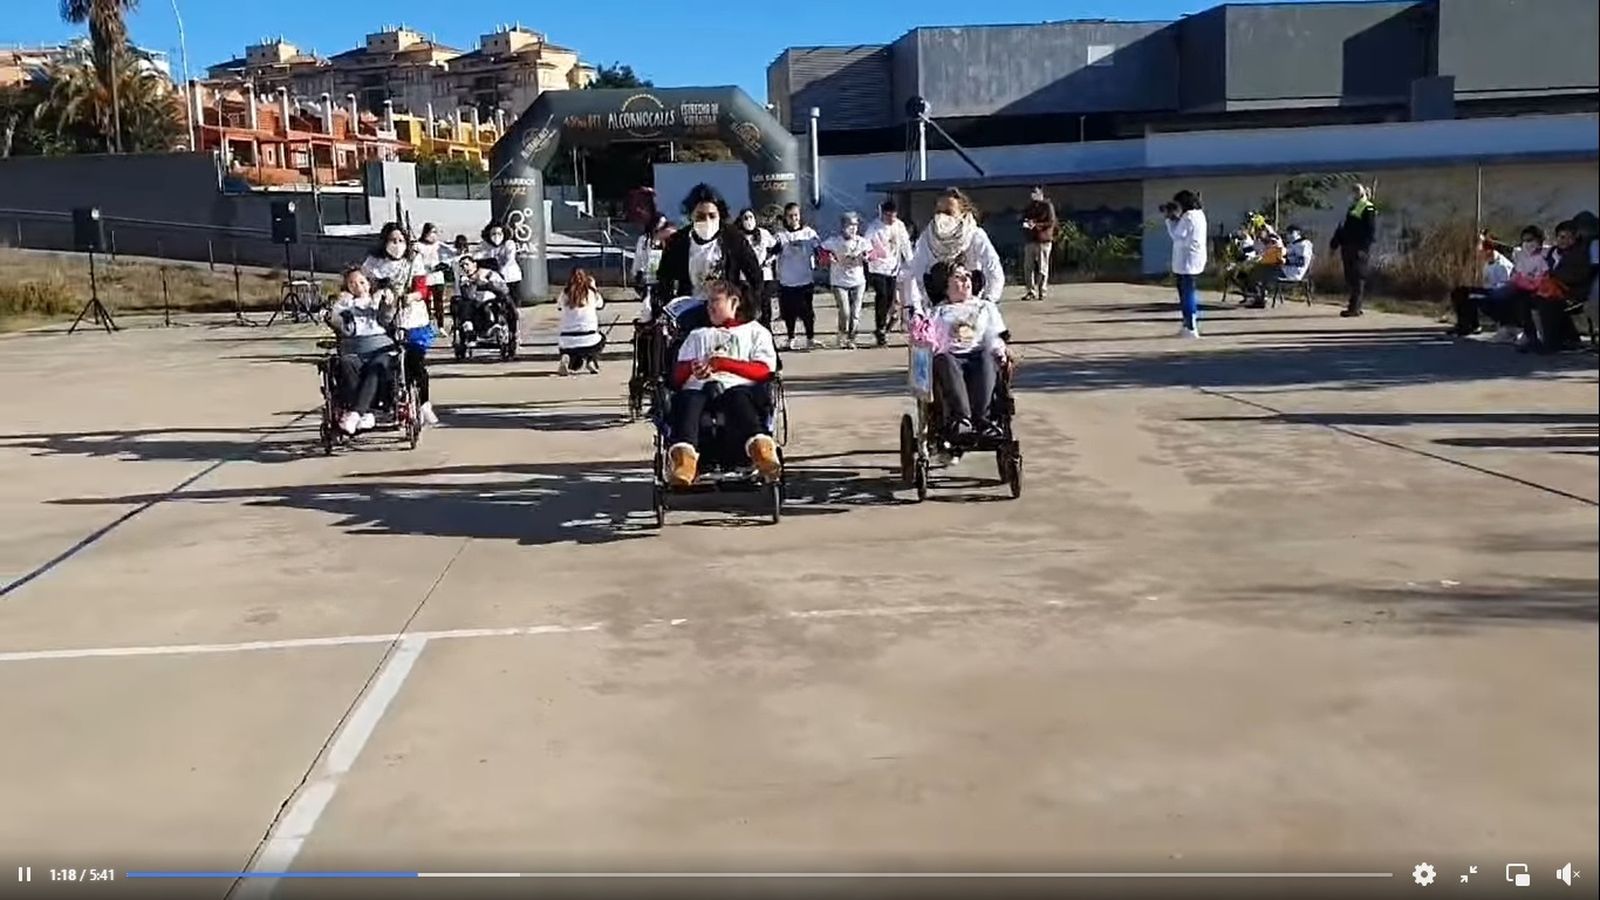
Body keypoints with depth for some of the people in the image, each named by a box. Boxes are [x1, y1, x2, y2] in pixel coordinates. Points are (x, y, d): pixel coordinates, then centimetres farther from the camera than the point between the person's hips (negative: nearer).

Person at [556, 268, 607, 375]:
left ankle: (567, 359, -8)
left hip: (567, 341, 2)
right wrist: (593, 286, 30)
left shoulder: (565, 294, 1)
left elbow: (558, 303, 23)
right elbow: (601, 304, 21)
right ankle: (591, 360, 6)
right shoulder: (591, 293, 0)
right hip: (588, 341, -2)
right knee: (601, 339, 33)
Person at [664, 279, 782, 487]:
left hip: (738, 386, -2)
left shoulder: (755, 331, 30)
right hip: (699, 387, 2)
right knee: (687, 401, -35)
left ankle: (760, 448, -65)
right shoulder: (698, 335, 40)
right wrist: (692, 368, -3)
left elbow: (764, 370, 9)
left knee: (738, 399, -40)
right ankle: (682, 457, -60)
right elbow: (678, 376, 23)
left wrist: (724, 363, -3)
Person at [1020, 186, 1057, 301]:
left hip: (1043, 240, -5)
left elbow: (1051, 222, -8)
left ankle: (1042, 292, 3)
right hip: (1030, 240, 5)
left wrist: (1037, 225, -17)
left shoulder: (1047, 206, -1)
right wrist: (1025, 223, -1)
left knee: (1042, 268, -3)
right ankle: (1031, 291, 7)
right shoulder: (1029, 207, 16)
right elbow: (1023, 219, 23)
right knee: (1028, 266, 1)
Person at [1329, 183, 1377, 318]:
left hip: (1359, 251, -9)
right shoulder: (1352, 208, 20)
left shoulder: (1368, 209, -7)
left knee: (1357, 279, -8)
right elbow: (1344, 229, 24)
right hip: (1348, 249, 9)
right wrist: (1335, 244, 20)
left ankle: (1354, 309, -9)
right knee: (1350, 279, 10)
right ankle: (1355, 307, 17)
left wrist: (1363, 248, -21)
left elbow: (1371, 232, -14)